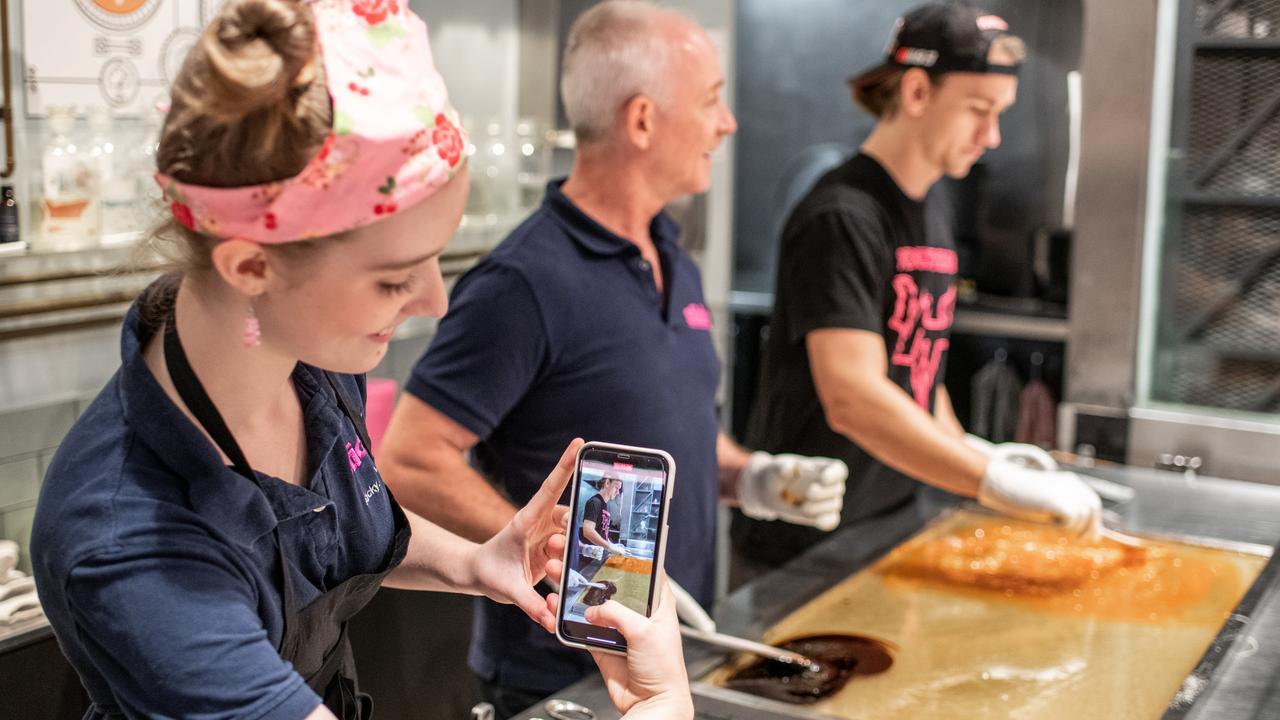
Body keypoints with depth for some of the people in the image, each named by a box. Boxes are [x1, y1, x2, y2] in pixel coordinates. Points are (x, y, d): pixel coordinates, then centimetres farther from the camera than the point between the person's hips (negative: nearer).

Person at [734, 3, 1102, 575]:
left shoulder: (930, 211, 11)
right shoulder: (842, 220, -19)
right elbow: (852, 399, -29)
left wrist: (977, 457, 5)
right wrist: (999, 485, -32)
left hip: (896, 527, 8)